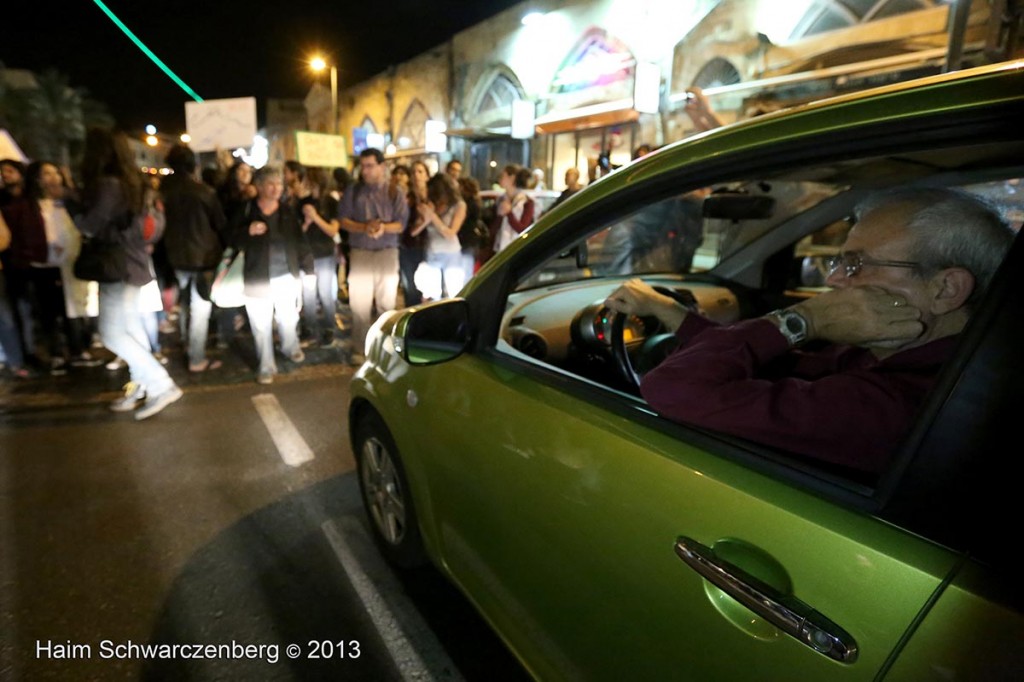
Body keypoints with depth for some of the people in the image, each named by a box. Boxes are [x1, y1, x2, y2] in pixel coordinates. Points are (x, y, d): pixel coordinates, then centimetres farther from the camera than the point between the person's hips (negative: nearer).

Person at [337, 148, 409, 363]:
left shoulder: (394, 193, 1)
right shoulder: (353, 191, 3)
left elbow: (401, 224, -3)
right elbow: (343, 220, -1)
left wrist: (384, 227, -23)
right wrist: (364, 227, -18)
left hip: (388, 253, 0)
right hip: (360, 253, 1)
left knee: (386, 303, 6)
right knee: (359, 304, 1)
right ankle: (359, 349, 9)